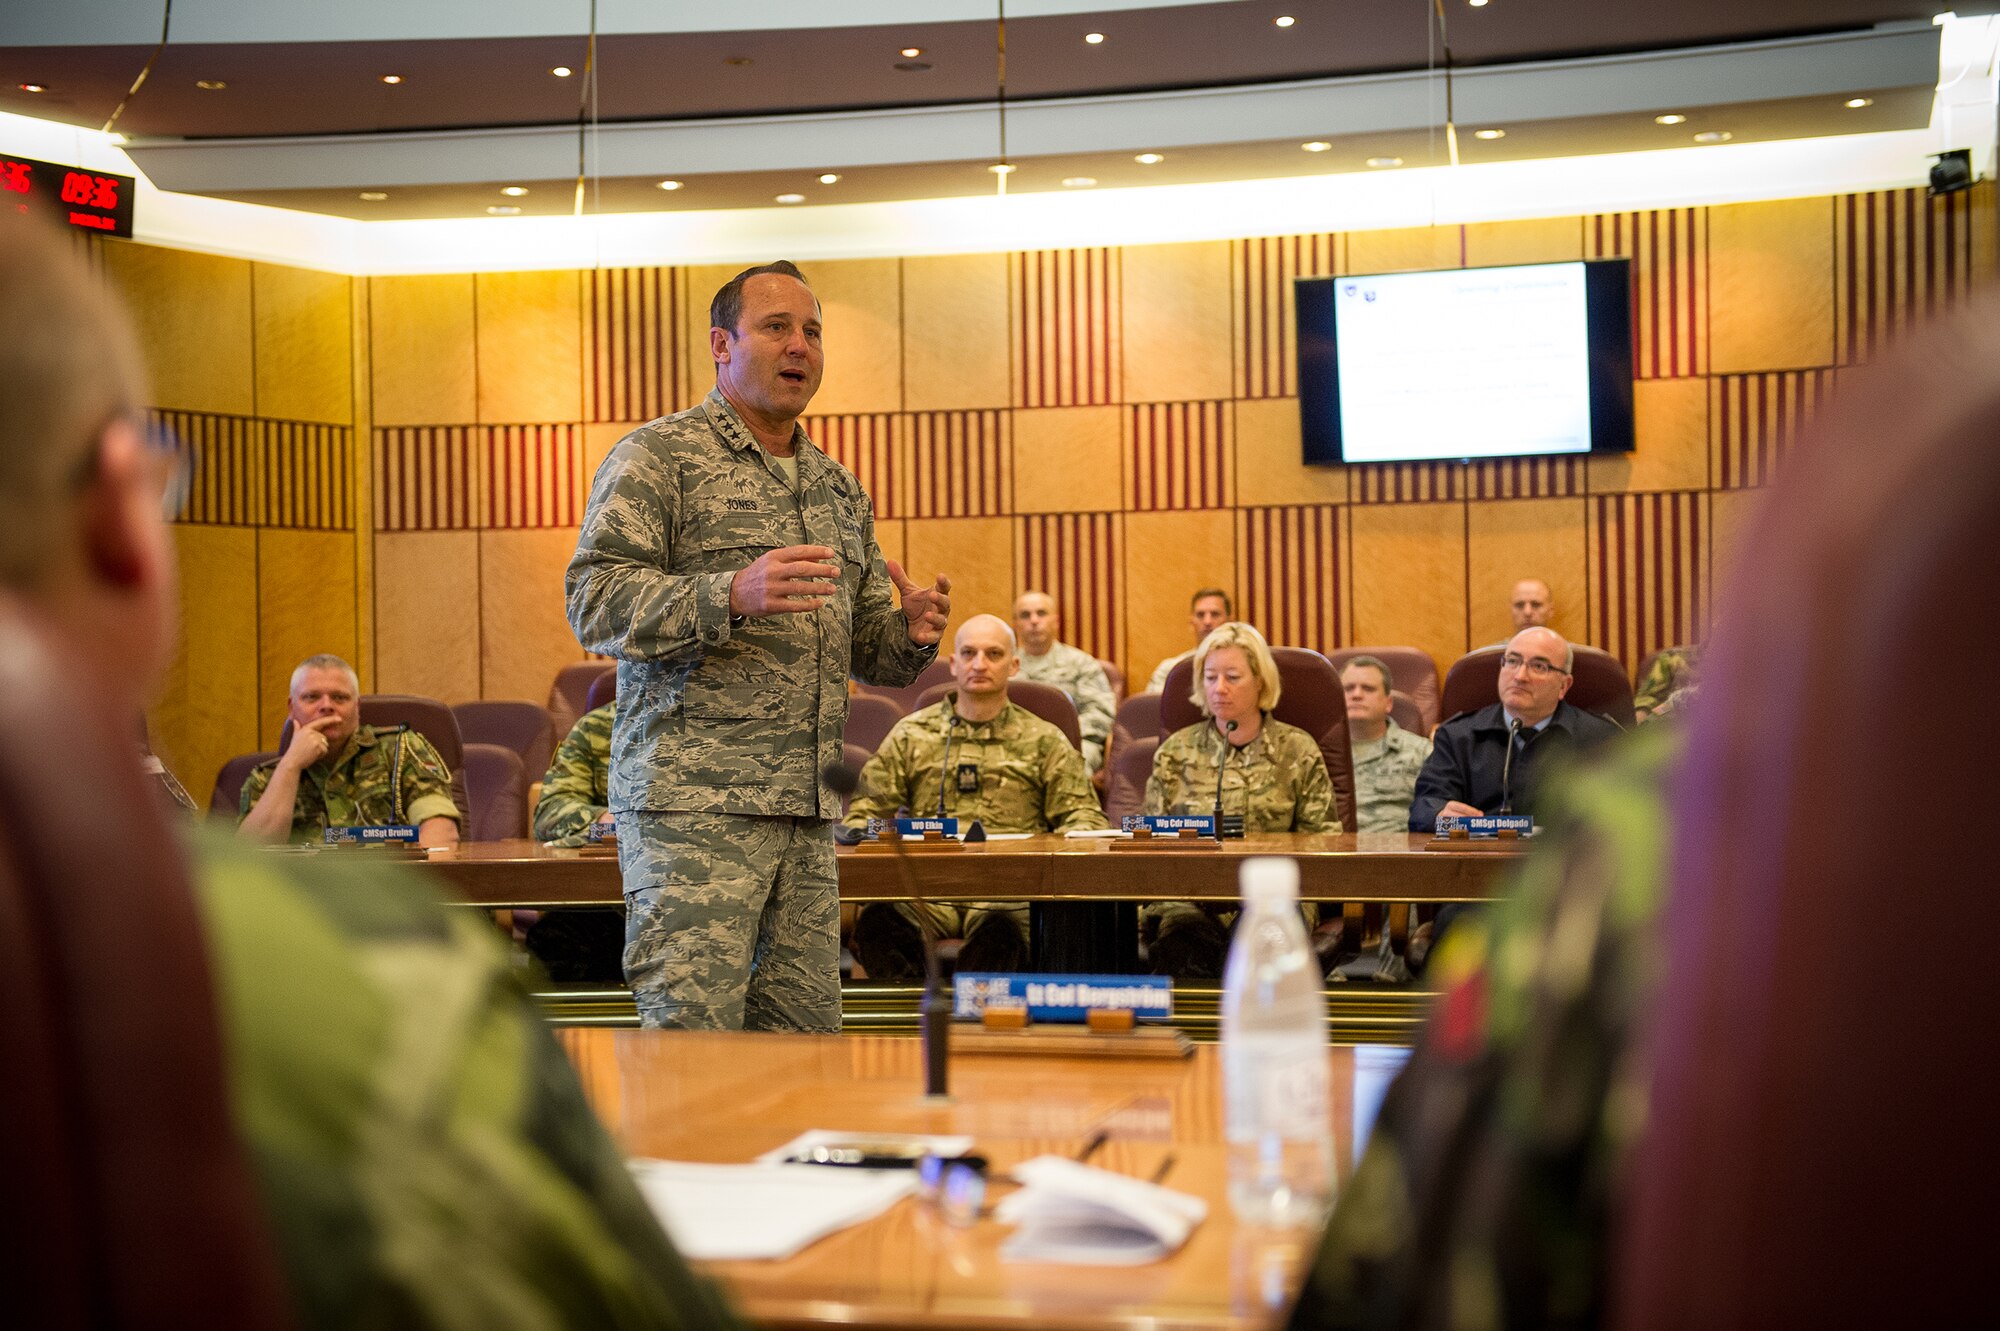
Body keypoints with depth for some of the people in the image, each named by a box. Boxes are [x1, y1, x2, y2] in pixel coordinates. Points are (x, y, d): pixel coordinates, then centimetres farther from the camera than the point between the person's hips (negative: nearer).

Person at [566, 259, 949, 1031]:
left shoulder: (838, 487, 22)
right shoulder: (659, 456, 1)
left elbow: (867, 645, 26)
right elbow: (594, 603, -11)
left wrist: (910, 634, 1)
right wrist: (732, 597, -25)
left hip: (808, 813, 7)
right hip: (694, 801, -7)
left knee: (804, 1040, 5)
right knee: (693, 1033, -11)